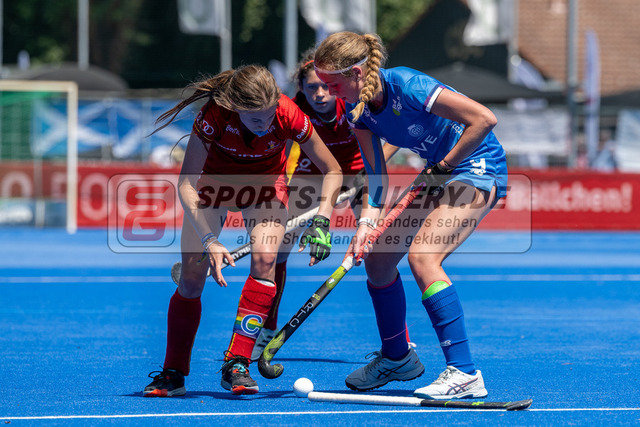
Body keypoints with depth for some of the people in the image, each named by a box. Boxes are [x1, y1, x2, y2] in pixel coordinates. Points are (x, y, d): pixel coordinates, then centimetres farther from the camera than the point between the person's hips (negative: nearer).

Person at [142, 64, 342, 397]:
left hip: (264, 183, 1)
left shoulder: (288, 117, -31)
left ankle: (236, 364, -20)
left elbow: (332, 171, -16)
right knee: (191, 278, -8)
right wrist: (209, 240, -39)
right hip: (214, 180, 0)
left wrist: (321, 220, -30)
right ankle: (173, 374, 10)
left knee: (265, 257, -26)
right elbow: (186, 185, -29)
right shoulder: (214, 116, -35)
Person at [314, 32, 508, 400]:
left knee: (422, 255, -26)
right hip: (439, 174, 9)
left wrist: (443, 167, -20)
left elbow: (484, 120, -28)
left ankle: (464, 374, -25)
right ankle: (397, 358, 30)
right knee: (377, 257, 9)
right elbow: (376, 175, -1)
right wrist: (368, 223, -17)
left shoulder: (407, 87, -28)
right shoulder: (358, 108, -3)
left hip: (477, 166, -9)